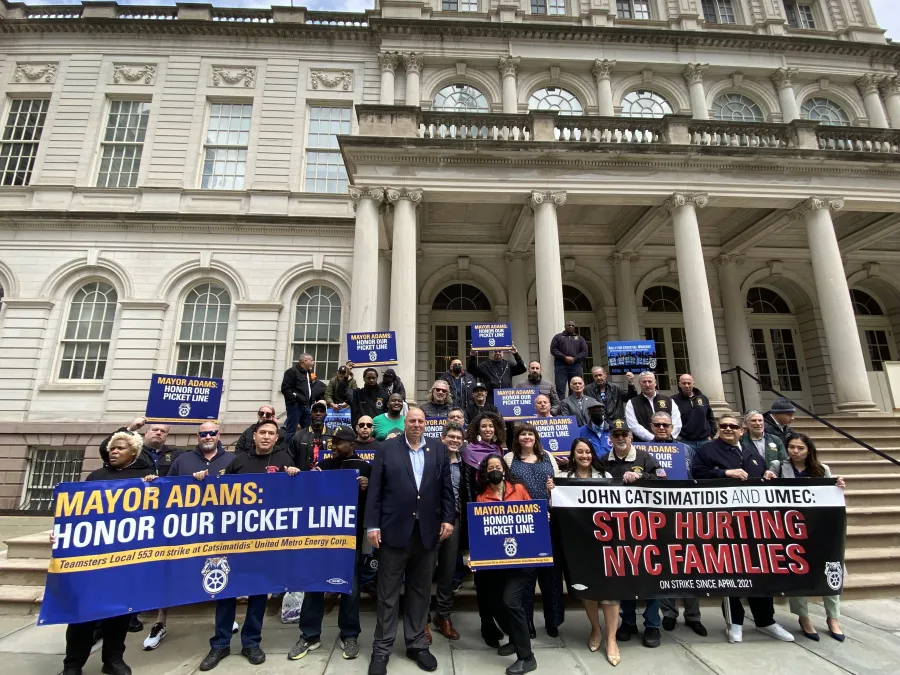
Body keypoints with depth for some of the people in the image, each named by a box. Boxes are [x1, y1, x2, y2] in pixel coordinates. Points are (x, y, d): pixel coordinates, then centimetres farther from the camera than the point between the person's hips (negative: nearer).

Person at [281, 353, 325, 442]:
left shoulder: (309, 373, 20)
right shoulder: (292, 371, -7)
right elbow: (285, 388, -14)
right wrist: (295, 398, -18)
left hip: (307, 406, 8)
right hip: (295, 405, -8)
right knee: (291, 430, -5)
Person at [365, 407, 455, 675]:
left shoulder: (438, 450, 6)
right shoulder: (386, 449, -1)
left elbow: (446, 488, 7)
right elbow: (375, 490, -4)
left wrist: (448, 518, 0)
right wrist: (372, 525, -8)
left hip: (427, 531, 3)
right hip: (394, 530, -2)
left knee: (420, 591, 15)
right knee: (388, 593, 8)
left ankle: (417, 644, 30)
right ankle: (381, 649, 23)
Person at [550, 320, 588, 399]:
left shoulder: (580, 338, 21)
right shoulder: (558, 336, 16)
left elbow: (585, 352, 9)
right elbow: (553, 349, 3)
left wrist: (574, 359, -8)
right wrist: (564, 357, -10)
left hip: (575, 366, 2)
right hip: (561, 366, -2)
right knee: (560, 389, -10)